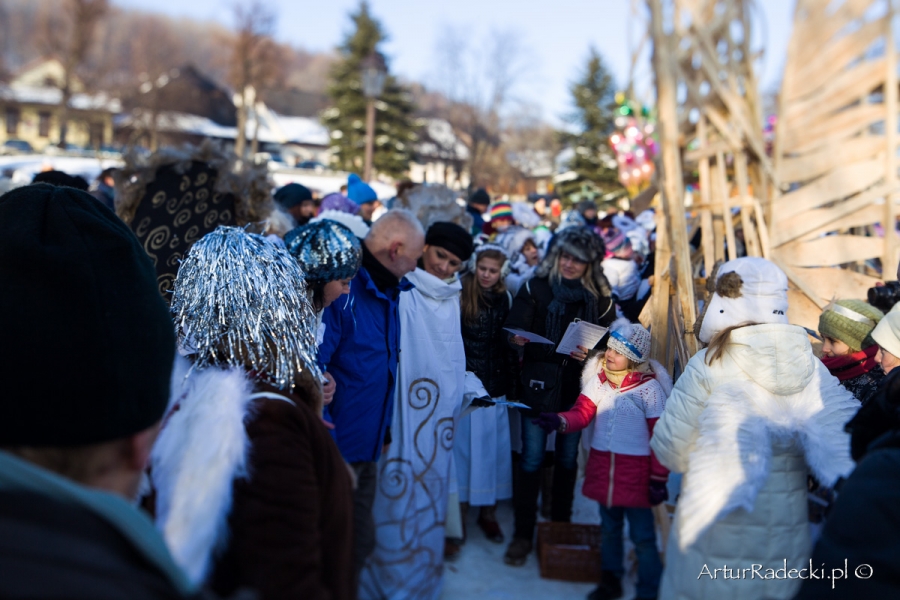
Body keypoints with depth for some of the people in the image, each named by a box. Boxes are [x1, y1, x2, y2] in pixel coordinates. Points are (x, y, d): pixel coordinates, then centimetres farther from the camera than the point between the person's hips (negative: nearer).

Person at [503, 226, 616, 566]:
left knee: (568, 459, 13)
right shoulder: (536, 289, -3)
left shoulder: (600, 298, 2)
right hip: (539, 385, -2)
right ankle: (523, 534, 13)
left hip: (578, 388, 2)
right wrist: (517, 338, -28)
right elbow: (514, 333, -6)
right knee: (532, 459, 2)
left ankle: (561, 525, 29)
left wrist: (591, 354, -15)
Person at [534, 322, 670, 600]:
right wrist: (560, 421, -29)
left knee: (642, 536, 5)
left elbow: (660, 436, -12)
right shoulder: (598, 378, 2)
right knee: (609, 528, 21)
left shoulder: (649, 387, -13)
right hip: (602, 467, 6)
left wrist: (659, 479, -11)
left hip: (636, 472, -5)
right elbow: (582, 412, -7)